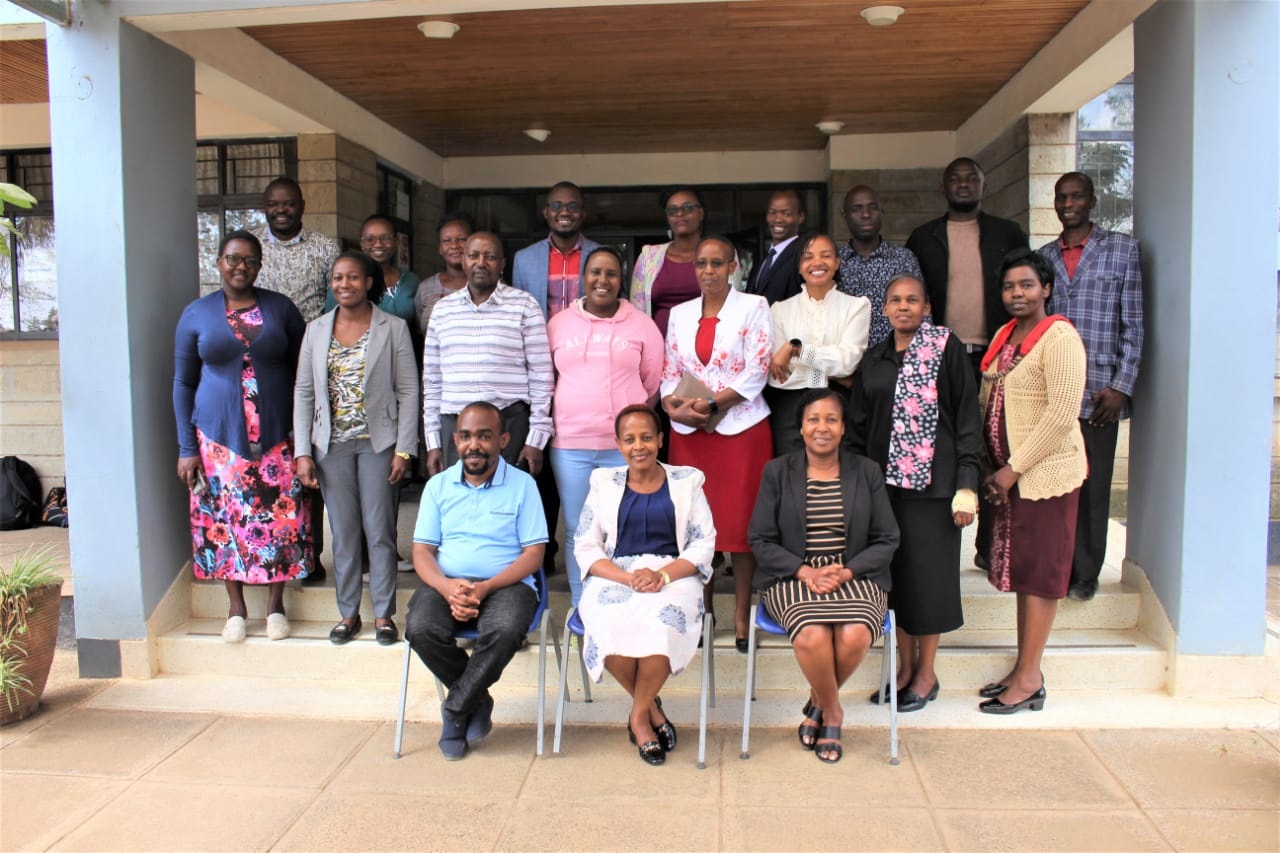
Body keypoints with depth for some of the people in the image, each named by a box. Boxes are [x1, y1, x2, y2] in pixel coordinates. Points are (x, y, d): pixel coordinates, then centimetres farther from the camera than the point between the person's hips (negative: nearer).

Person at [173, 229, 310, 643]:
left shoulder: (281, 308, 3)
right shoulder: (196, 314, 3)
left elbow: (303, 371, 6)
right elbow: (183, 383, 5)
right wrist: (186, 447, 0)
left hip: (277, 435, 0)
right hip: (220, 436, 0)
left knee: (280, 517, 3)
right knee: (225, 518, 6)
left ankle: (275, 604, 21)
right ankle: (236, 608, 23)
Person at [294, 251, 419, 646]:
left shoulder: (393, 328, -1)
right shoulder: (317, 329, 7)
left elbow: (408, 391, -3)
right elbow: (303, 392, 7)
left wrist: (404, 449, -9)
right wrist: (302, 451, 0)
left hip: (378, 443, -2)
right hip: (332, 445, 3)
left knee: (380, 531, 2)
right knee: (343, 533, 8)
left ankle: (384, 614, 15)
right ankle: (348, 613, 22)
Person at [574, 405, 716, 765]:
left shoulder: (686, 481, 12)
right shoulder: (604, 482, 13)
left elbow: (704, 544, 4)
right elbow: (585, 548, 5)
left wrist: (663, 575, -15)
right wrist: (628, 577, -14)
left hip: (674, 576, -1)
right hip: (614, 577, 1)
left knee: (661, 627, -34)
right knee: (611, 631, -32)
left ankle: (639, 715, -6)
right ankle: (652, 708, -3)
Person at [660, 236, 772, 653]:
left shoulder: (753, 307, 1)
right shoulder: (680, 313, 14)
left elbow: (757, 370, -7)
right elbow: (670, 371, 11)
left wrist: (712, 404, -14)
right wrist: (674, 406, -9)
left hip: (741, 427, -3)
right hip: (689, 431, 4)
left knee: (741, 520, 0)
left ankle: (742, 612, 11)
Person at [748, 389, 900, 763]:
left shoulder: (867, 471, 9)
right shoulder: (777, 471, 6)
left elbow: (886, 540, 5)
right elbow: (761, 540, 2)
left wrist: (846, 571, -11)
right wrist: (804, 571, -14)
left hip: (855, 576, 1)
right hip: (793, 577, -1)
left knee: (855, 635, -29)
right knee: (812, 637, -31)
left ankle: (818, 704, 4)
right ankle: (832, 711, 2)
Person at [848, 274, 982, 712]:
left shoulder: (945, 348, -2)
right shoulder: (874, 360, 12)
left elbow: (967, 417, -5)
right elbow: (858, 426, 14)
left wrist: (967, 483, -11)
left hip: (932, 480, -4)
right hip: (884, 479, 4)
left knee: (928, 572, 2)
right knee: (895, 573, 9)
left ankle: (926, 673, 18)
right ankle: (905, 667, 23)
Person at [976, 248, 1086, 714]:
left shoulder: (1059, 337, -13)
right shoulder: (1005, 335, 12)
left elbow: (1061, 416, -19)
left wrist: (1014, 467, -16)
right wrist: (991, 466, 6)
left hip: (1046, 472, -8)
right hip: (1007, 471, 8)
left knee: (1039, 570, 1)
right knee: (1020, 569, 13)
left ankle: (1029, 680, 12)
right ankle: (1023, 670, 24)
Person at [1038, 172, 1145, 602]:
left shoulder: (1122, 248, 5)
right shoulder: (1044, 256, 14)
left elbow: (1133, 325, 1)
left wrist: (1121, 388, -7)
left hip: (1098, 392, -2)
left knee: (1092, 487, 3)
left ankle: (1084, 575, 14)